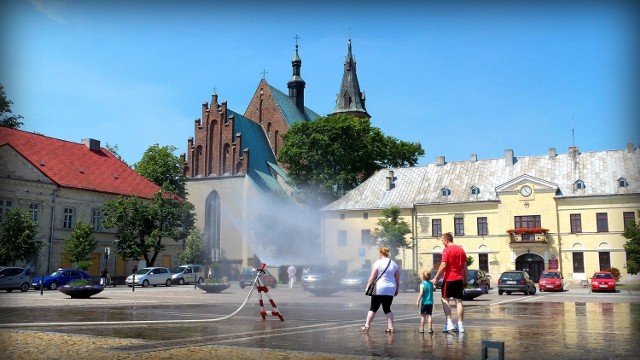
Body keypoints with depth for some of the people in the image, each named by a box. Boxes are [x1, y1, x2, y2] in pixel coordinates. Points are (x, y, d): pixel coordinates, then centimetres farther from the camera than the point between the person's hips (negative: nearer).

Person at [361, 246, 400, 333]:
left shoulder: (378, 263, -6)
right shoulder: (394, 264, 10)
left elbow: (372, 278, -8)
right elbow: (397, 279, 13)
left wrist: (368, 287, 1)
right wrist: (396, 290, 20)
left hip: (379, 289, -5)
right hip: (390, 290, 5)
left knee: (373, 308, 4)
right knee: (387, 309, 12)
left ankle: (367, 326, 6)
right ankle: (391, 327, 5)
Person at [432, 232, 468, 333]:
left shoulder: (446, 250, -9)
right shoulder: (461, 250, 11)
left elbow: (443, 265, -15)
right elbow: (465, 267, 12)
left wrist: (435, 278, -11)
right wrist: (465, 281, 17)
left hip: (449, 279, -6)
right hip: (459, 279, 6)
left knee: (445, 299, 4)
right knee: (459, 301, 6)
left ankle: (449, 323, -6)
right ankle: (460, 325, 5)